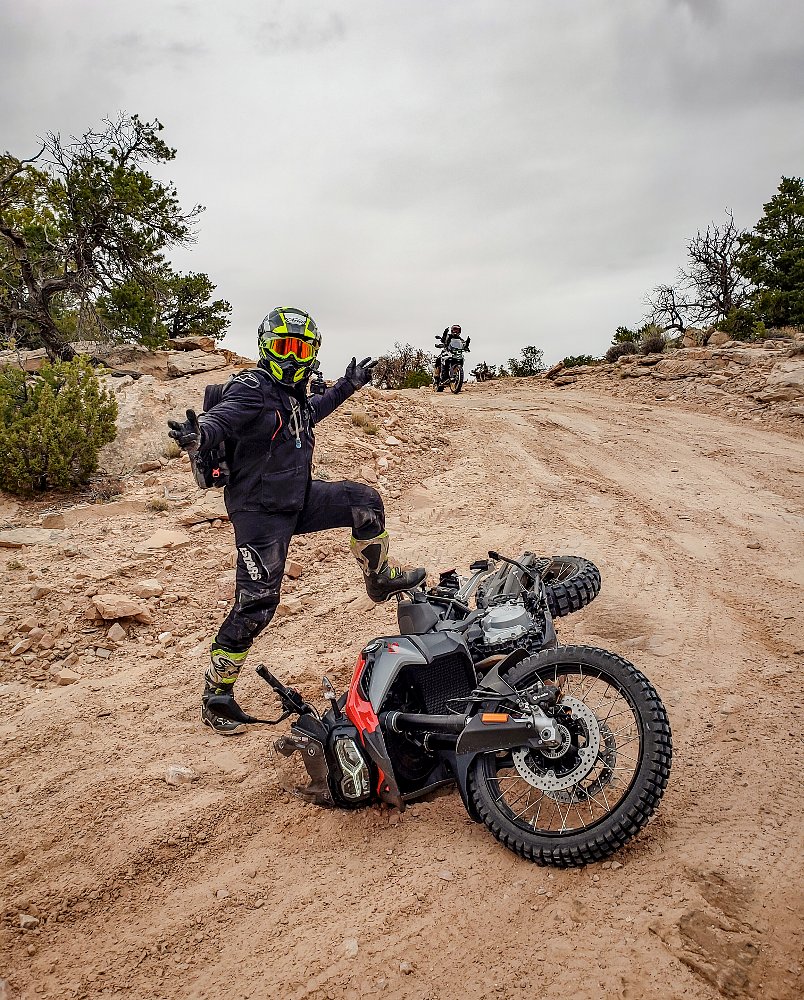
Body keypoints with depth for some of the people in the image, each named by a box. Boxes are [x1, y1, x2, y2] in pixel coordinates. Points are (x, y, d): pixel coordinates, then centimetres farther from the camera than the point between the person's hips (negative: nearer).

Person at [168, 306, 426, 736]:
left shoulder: (295, 390, 8)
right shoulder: (252, 387, -17)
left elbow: (312, 410, 32)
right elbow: (221, 417, -36)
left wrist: (348, 384, 37)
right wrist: (197, 434, -58)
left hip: (299, 498, 8)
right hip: (260, 512, -8)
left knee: (364, 502, 5)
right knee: (255, 605, -7)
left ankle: (380, 579, 27)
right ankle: (215, 695, 9)